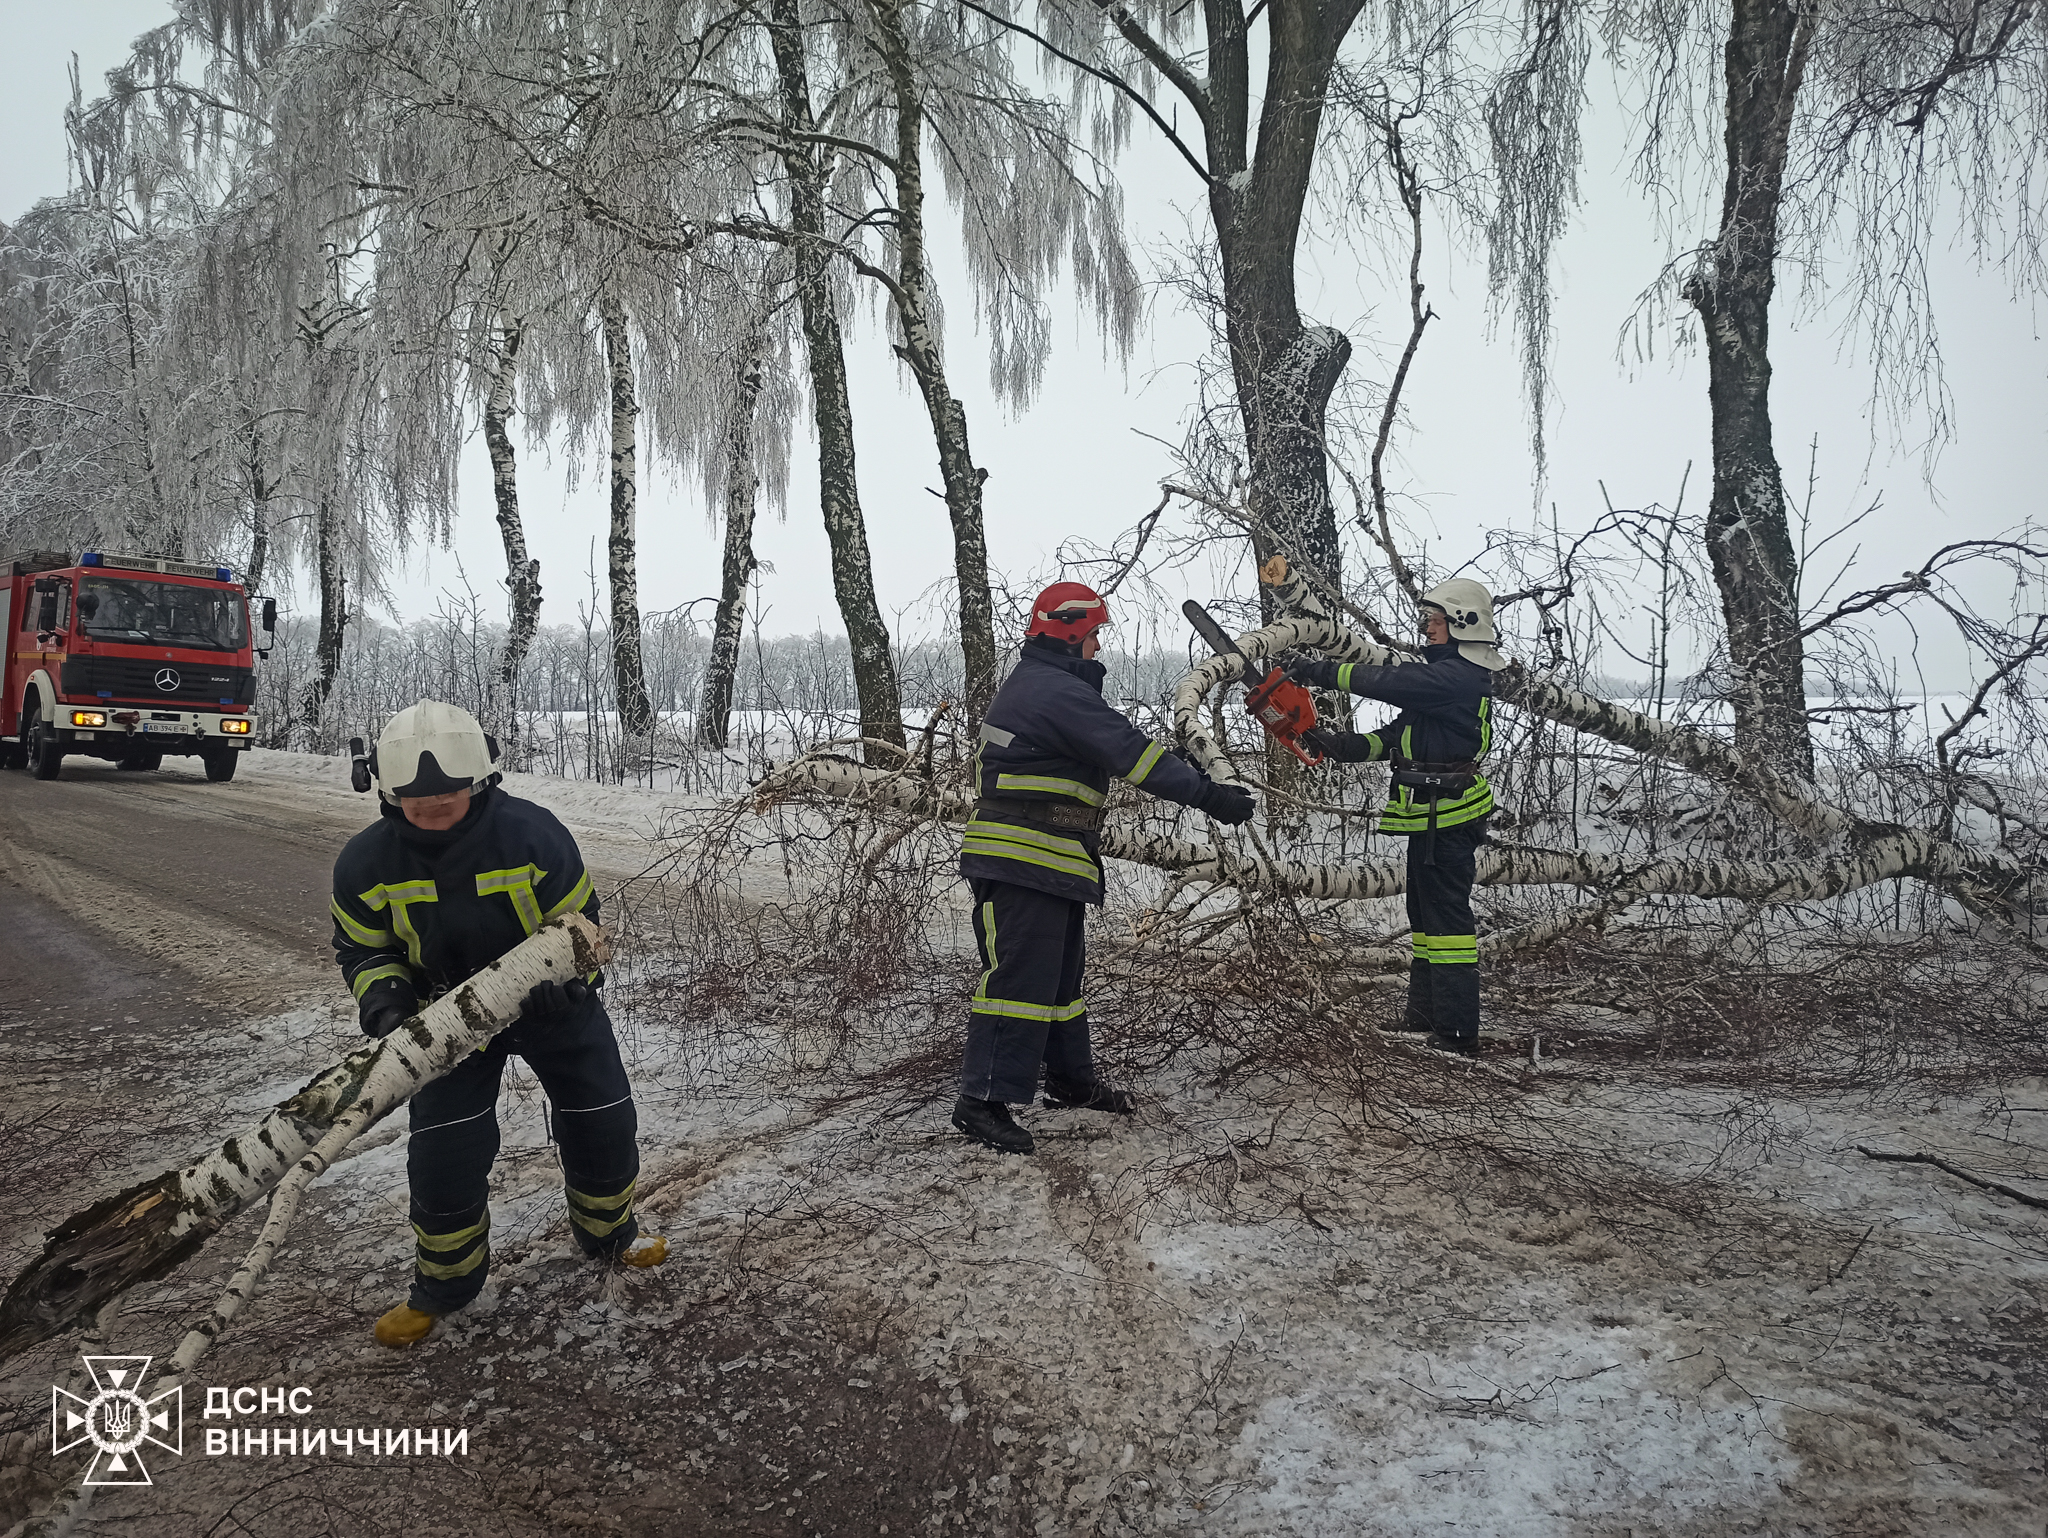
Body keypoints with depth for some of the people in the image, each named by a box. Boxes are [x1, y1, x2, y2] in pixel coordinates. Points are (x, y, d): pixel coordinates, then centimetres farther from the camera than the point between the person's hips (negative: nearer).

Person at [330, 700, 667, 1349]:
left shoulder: (533, 833, -27)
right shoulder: (366, 863, -20)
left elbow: (579, 925, -15)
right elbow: (361, 949, -4)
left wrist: (561, 981, -34)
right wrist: (385, 1002, -23)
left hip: (551, 1001, 0)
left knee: (603, 1121, 7)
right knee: (444, 1149, -7)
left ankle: (610, 1235, 36)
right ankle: (442, 1284, 19)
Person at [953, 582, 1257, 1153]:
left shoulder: (1038, 683, 20)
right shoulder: (1055, 689, -16)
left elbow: (1117, 747, 21)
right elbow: (1129, 751, -20)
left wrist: (1188, 774, 17)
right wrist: (1208, 795, -17)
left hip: (1047, 865, 11)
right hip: (1023, 862, -11)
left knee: (1061, 971, 19)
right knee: (1020, 974, -10)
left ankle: (1073, 1081, 31)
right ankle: (983, 1100, -5)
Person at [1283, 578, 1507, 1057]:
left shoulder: (1459, 676, -16)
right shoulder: (1448, 674, 18)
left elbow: (1388, 683, -27)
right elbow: (1397, 734, 15)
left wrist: (1321, 671, -19)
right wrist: (1340, 745, 5)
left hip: (1448, 820, -11)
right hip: (1432, 819, 11)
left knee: (1447, 918, -8)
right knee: (1424, 916, 16)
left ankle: (1457, 1032, -4)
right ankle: (1423, 1015, 25)